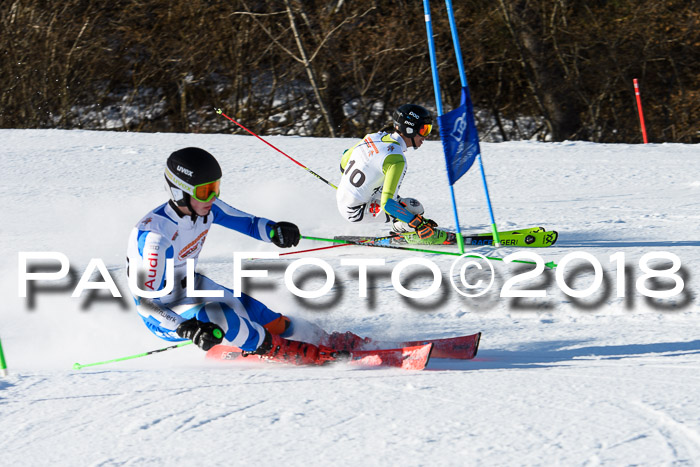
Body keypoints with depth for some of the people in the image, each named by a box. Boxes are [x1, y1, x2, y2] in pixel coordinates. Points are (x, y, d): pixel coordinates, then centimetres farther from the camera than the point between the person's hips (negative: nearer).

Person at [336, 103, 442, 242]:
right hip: (355, 212, -9)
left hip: (340, 198, 9)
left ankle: (399, 227, 30)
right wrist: (418, 224, -25)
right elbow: (387, 203, -29)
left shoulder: (375, 137, 0)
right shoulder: (396, 159, -24)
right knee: (414, 207, -14)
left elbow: (344, 164, 14)